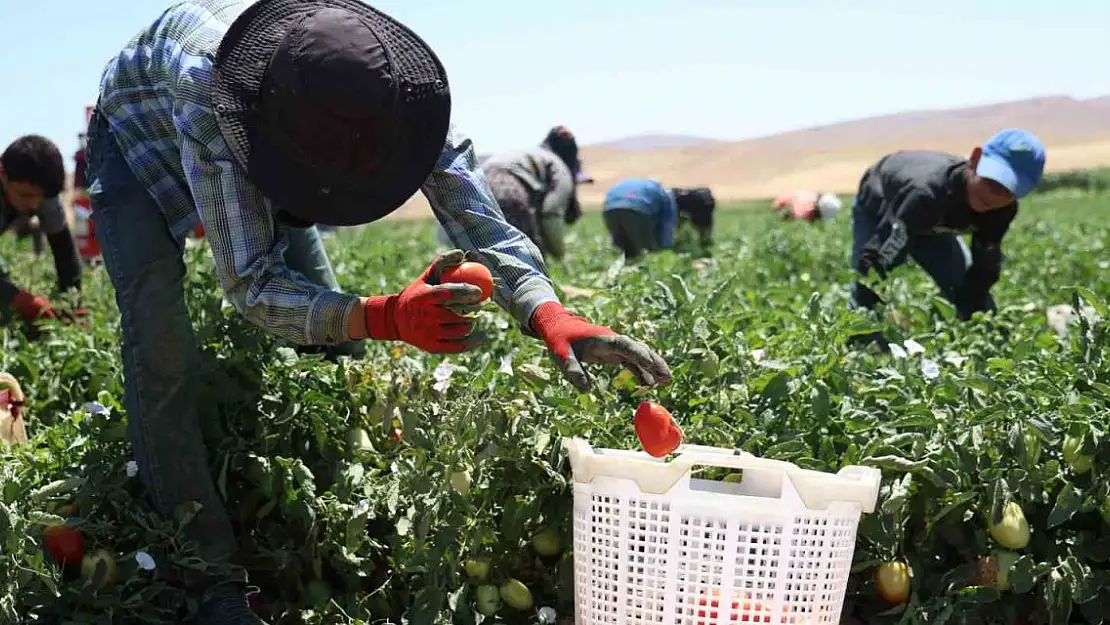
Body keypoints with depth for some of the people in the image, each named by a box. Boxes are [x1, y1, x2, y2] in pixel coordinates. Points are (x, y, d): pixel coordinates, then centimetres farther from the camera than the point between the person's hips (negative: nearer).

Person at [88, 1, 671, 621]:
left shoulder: (385, 79, -35)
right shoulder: (207, 101, -47)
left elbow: (471, 205, -33)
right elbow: (251, 281, -44)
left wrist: (548, 313, -51)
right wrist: (390, 317, -60)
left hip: (253, 151, 4)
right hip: (143, 145, -4)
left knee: (326, 321, -3)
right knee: (163, 348, -22)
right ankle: (212, 573, -9)